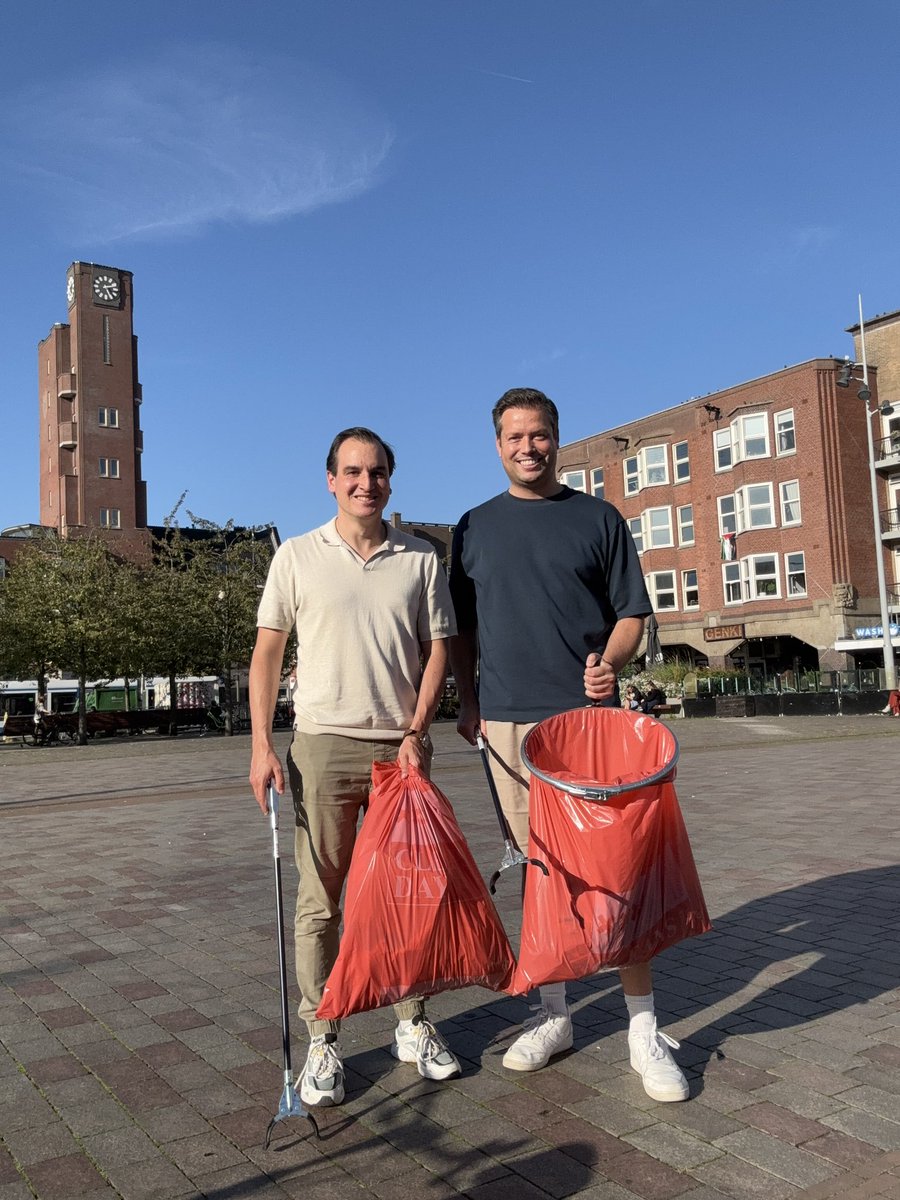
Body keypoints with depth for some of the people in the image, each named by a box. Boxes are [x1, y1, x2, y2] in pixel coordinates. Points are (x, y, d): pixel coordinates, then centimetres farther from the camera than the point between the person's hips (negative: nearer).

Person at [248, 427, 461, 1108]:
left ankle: (413, 1025, 27)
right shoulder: (298, 557, 4)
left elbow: (438, 649, 6)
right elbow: (267, 652, 3)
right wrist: (262, 744, -5)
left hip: (403, 746, 2)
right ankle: (323, 1040, 16)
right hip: (323, 744, -1)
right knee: (320, 898, 3)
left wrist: (416, 732, -5)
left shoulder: (422, 560, 7)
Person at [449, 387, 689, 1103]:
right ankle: (553, 1014, 23)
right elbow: (463, 628, 17)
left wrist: (610, 661, -12)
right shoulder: (475, 528, 13)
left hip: (588, 715, -2)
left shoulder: (598, 519, 7)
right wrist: (468, 701, 7)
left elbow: (632, 613, 6)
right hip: (507, 722, 2)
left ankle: (645, 1029, 9)